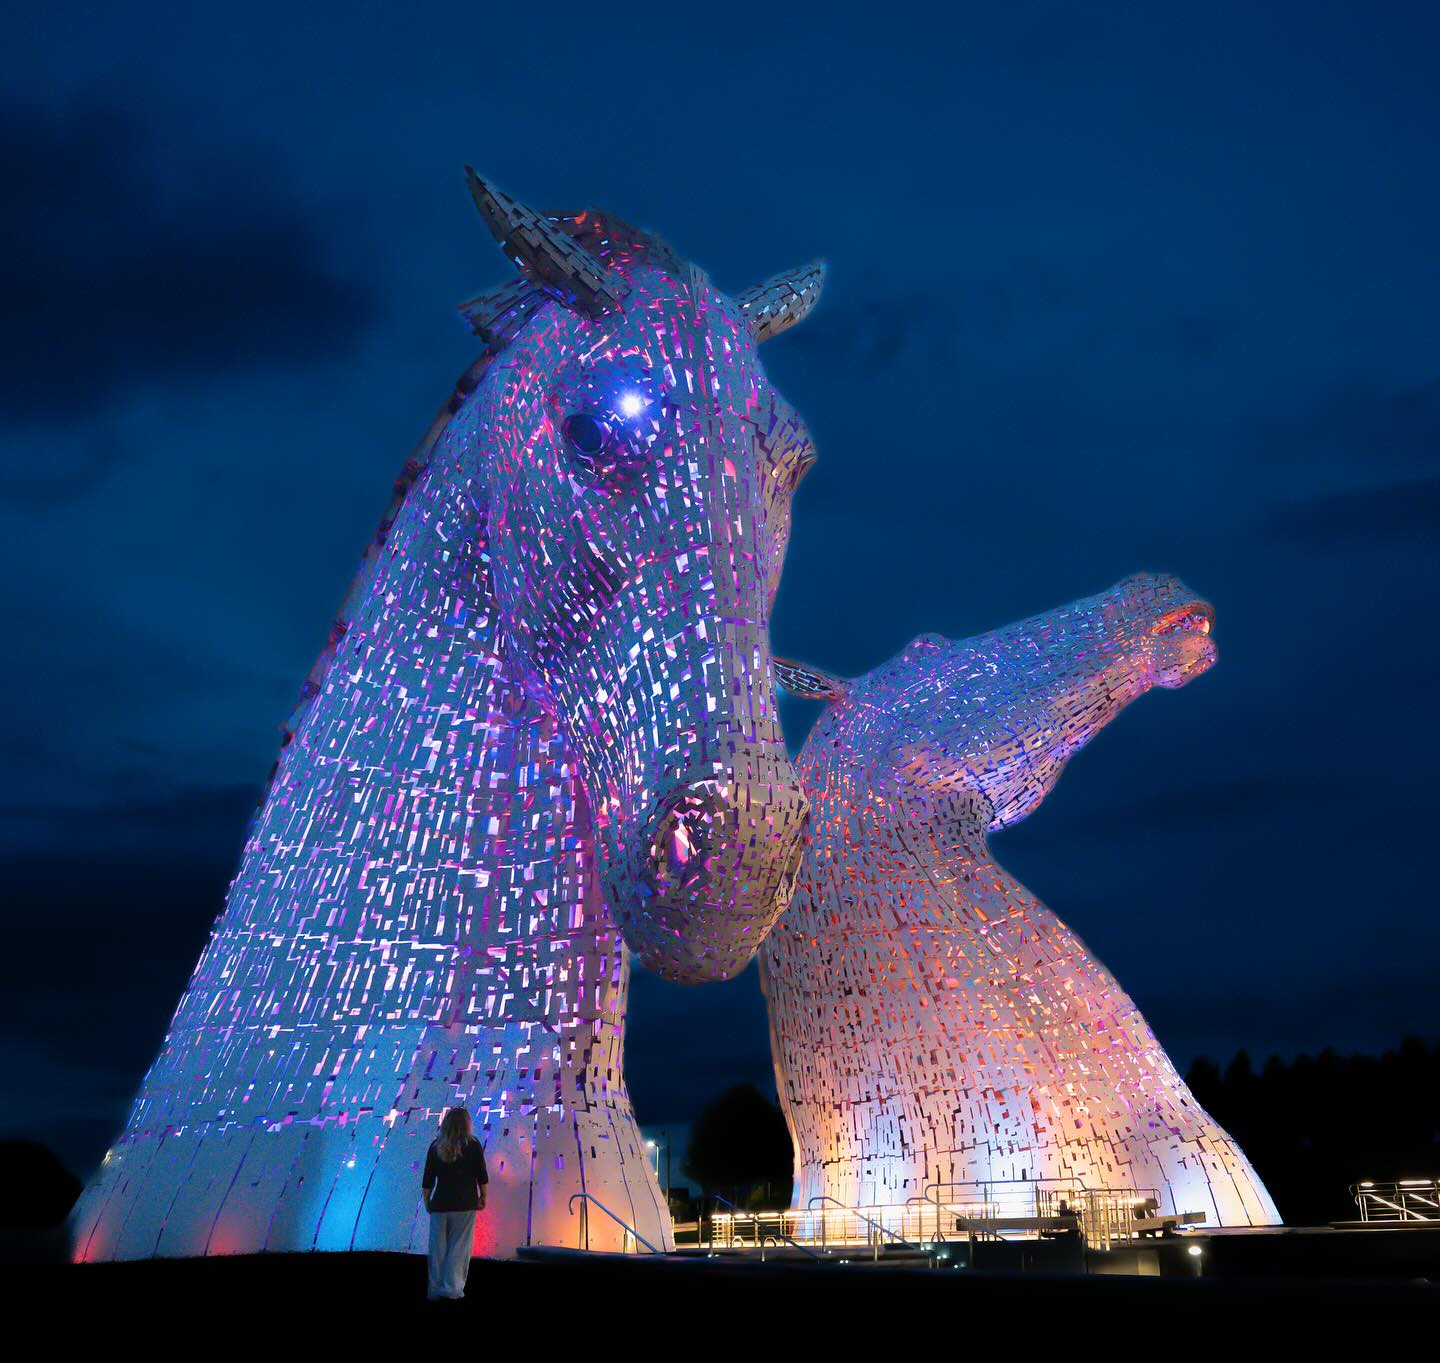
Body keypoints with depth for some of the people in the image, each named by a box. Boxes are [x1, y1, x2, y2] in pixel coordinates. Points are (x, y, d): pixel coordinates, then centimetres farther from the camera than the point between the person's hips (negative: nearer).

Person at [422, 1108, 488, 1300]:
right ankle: (451, 1288, 0)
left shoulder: (436, 1146, 4)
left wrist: (427, 1201, 15)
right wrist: (482, 1197, 8)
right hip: (465, 1204, -2)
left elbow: (428, 1179, 5)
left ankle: (436, 1290, 13)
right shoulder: (472, 1144, -2)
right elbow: (482, 1176, -2)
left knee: (438, 1248, 8)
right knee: (459, 1246, 3)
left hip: (440, 1202, 2)